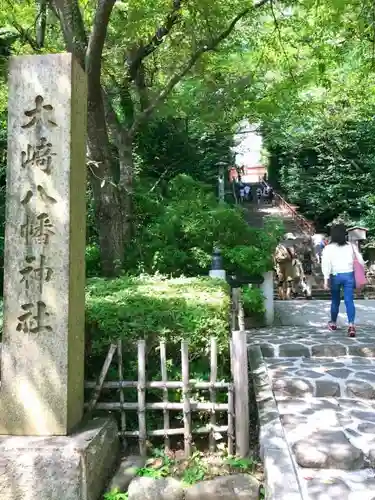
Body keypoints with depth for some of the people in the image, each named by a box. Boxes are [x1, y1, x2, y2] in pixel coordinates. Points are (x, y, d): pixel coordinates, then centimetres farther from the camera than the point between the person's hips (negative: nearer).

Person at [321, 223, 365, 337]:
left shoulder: (328, 248, -3)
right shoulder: (351, 246, 6)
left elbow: (326, 264, -12)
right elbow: (360, 261, 9)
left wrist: (326, 278, -13)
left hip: (335, 276, -1)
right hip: (349, 275, 1)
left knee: (335, 300, 15)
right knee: (349, 300, -3)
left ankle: (333, 323, 29)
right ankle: (351, 325, -18)